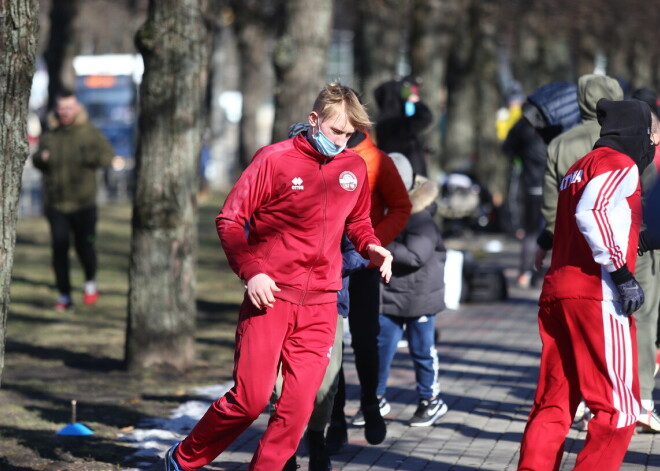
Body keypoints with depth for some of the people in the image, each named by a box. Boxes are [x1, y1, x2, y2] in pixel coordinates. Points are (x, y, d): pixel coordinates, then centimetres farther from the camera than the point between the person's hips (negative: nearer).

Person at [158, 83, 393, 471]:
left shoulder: (354, 168, 10)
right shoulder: (275, 159, -5)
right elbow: (229, 220, -3)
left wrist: (370, 246, 5)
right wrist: (251, 271, -15)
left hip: (320, 305, 4)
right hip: (270, 297, -4)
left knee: (299, 403, -1)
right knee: (250, 398, -7)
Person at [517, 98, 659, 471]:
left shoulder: (582, 166, 25)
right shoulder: (621, 164, -4)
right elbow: (590, 214, -20)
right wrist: (622, 273, -20)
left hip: (556, 292, 9)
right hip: (597, 296, -9)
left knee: (553, 404, 11)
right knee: (618, 408, -5)